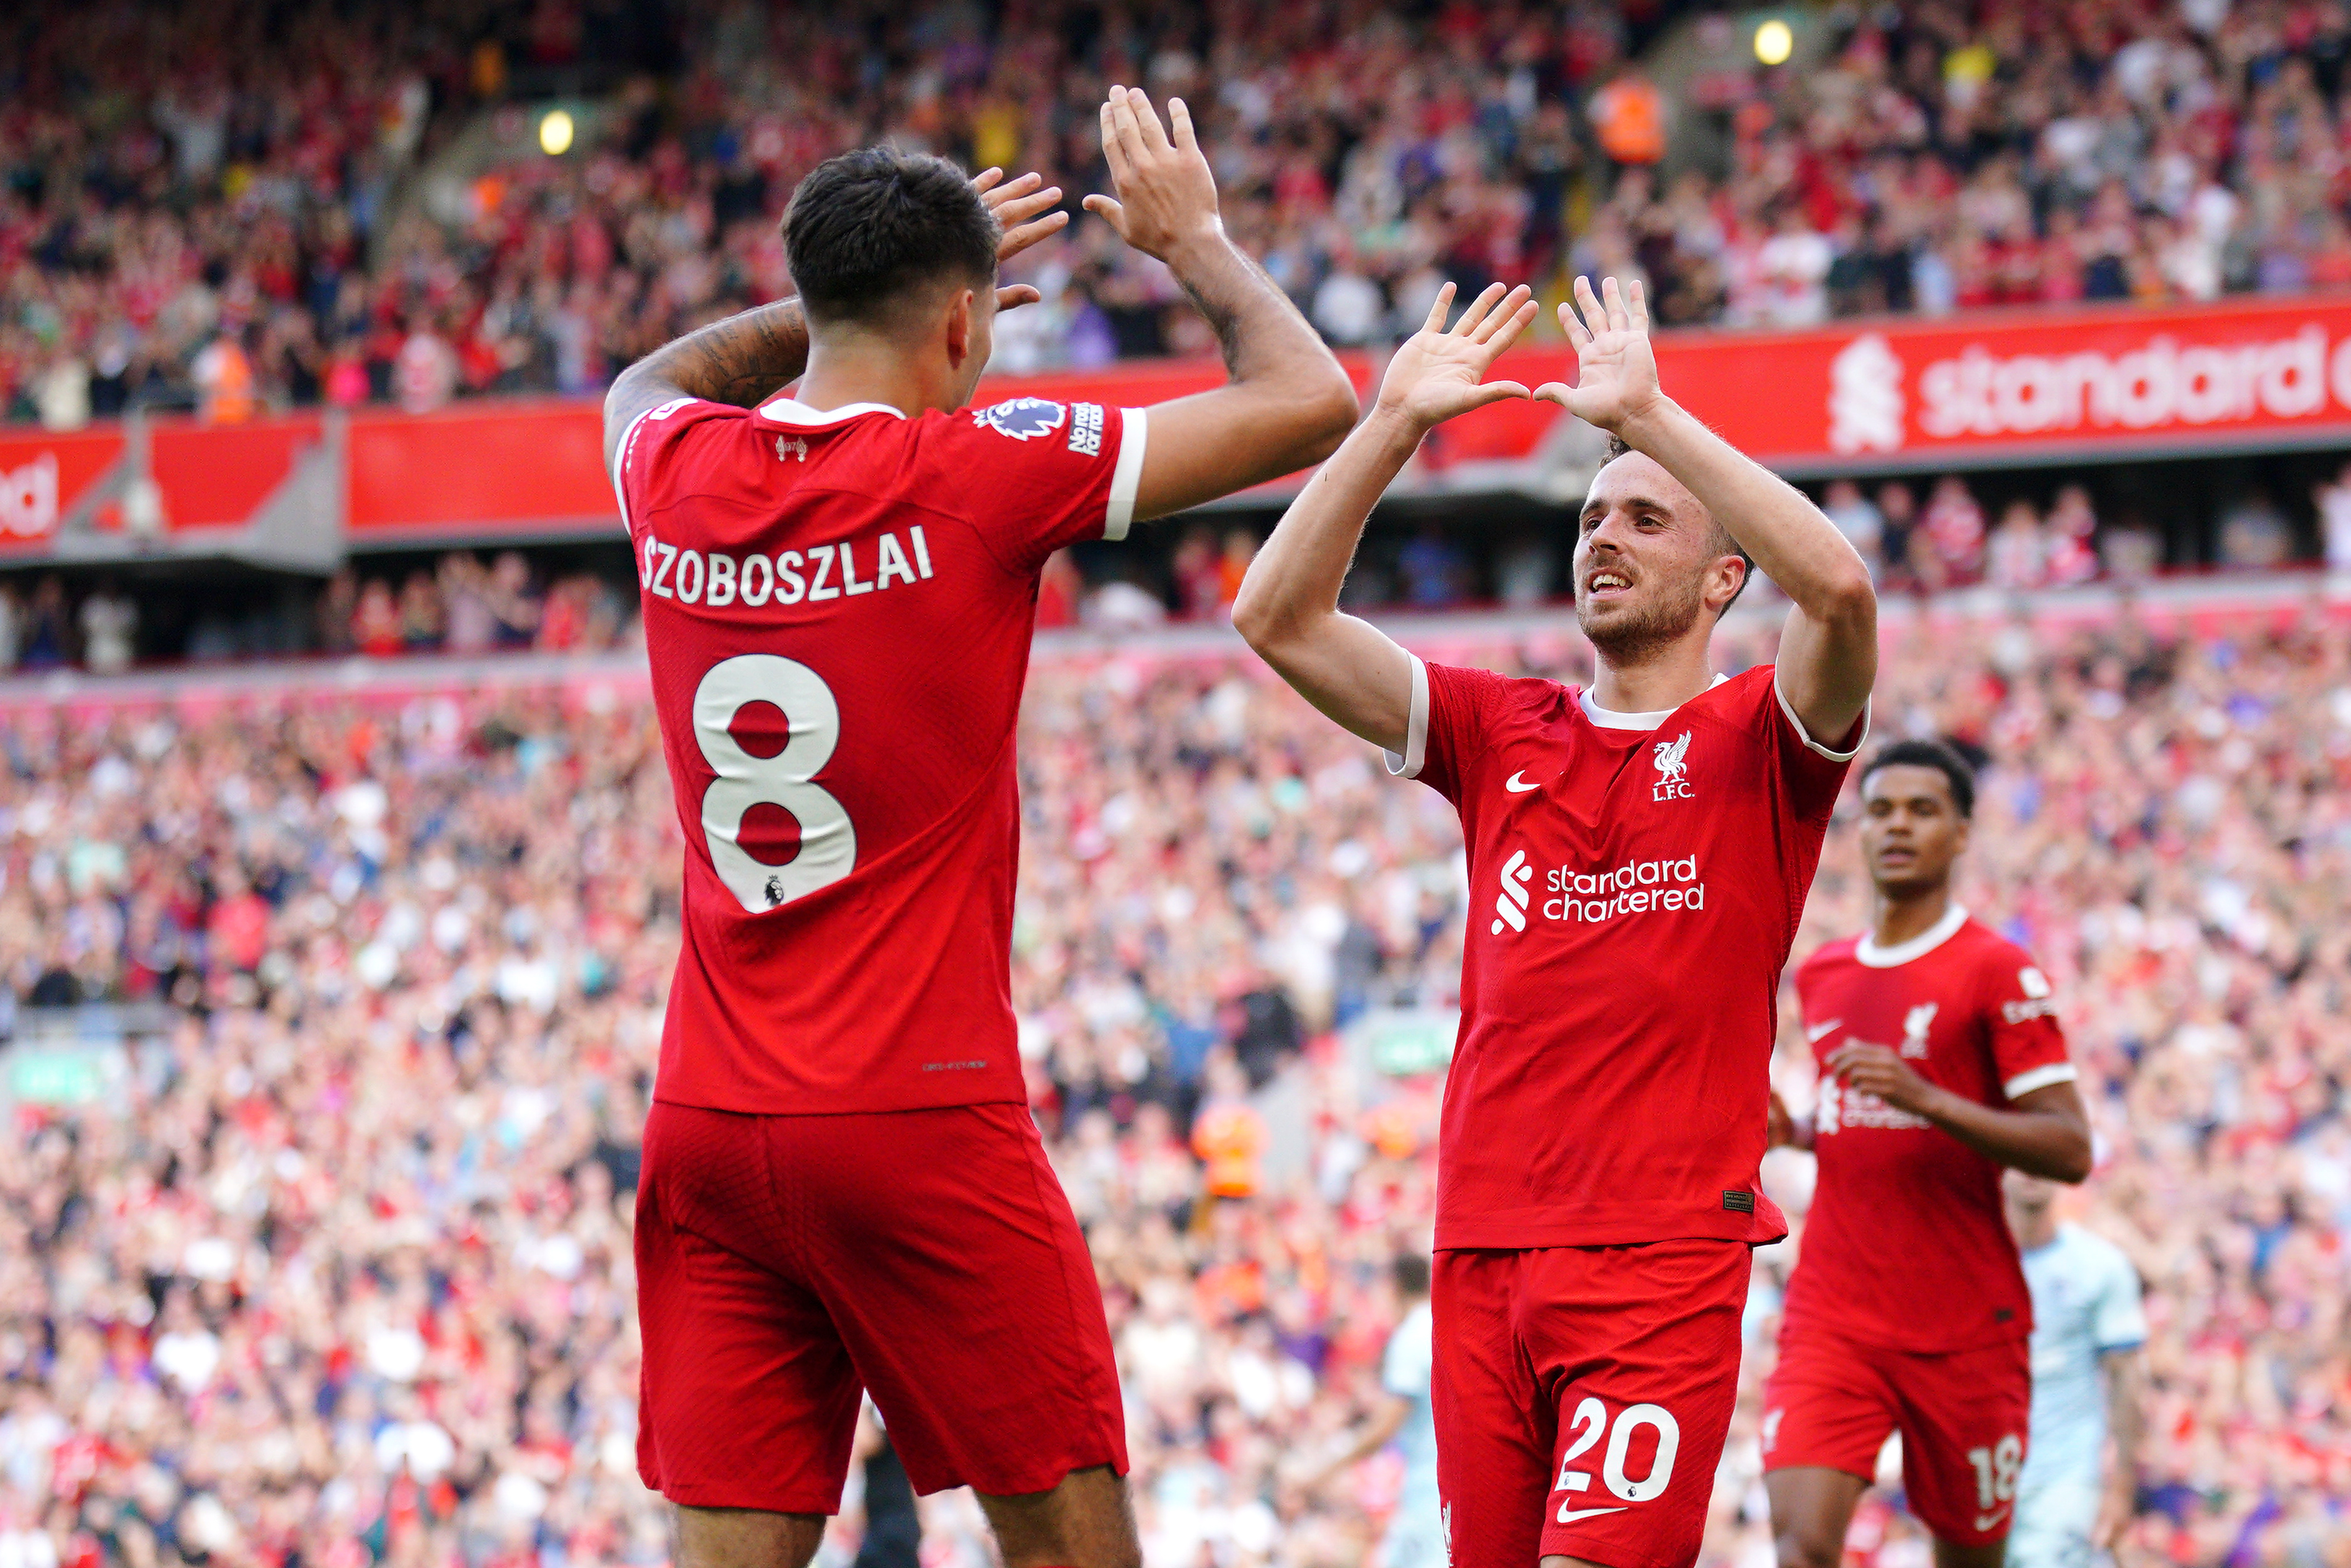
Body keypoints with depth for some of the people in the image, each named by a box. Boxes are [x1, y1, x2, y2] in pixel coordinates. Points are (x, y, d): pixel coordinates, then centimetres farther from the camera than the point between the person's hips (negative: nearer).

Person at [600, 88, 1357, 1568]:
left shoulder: (678, 474, 5)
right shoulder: (973, 474, -10)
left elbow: (650, 382, 32)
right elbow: (1311, 403, -5)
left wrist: (856, 294, 31)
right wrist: (1193, 237, 12)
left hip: (709, 1123, 5)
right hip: (921, 1126, -5)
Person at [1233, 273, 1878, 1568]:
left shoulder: (1757, 739, 4)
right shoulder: (1499, 734, 15)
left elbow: (1838, 587, -18)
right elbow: (1277, 618, 8)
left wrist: (1646, 413, -15)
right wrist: (1394, 424, 0)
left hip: (1664, 1258, -5)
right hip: (1481, 1253, 5)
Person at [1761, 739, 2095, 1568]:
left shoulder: (1998, 972, -5)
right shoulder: (1819, 977, 13)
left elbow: (2070, 1150, -11)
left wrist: (1926, 1100, -23)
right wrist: (1794, 1129, 7)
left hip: (1965, 1332, -3)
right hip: (1831, 1318, 3)